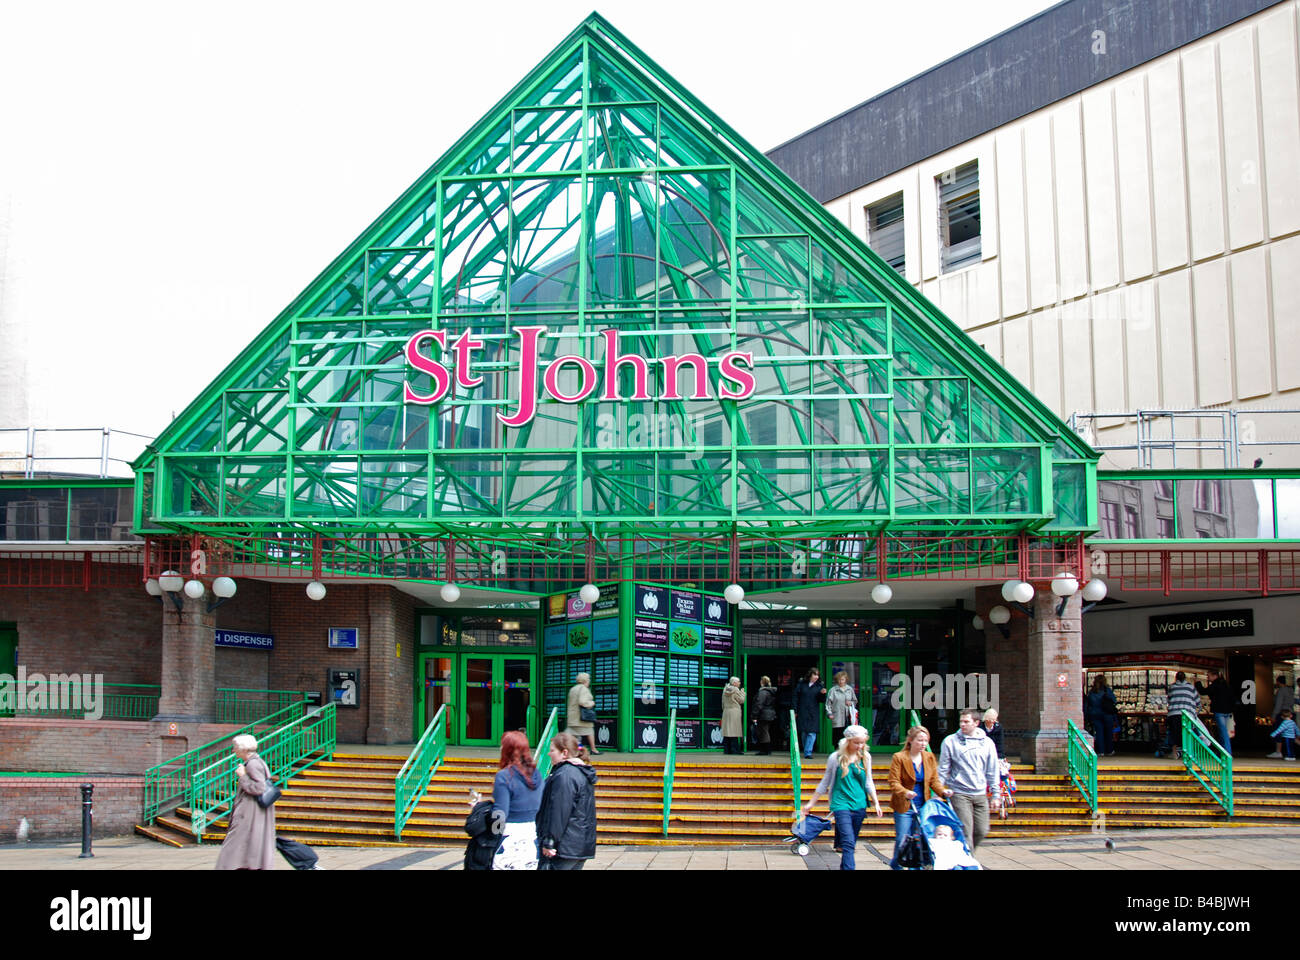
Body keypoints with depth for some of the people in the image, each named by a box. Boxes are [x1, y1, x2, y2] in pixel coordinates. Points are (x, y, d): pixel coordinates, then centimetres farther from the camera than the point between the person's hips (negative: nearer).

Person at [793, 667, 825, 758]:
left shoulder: (820, 686, 6)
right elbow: (796, 697, 5)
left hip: (814, 714, 0)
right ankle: (807, 752, 17)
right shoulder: (801, 684, 4)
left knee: (812, 733, -11)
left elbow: (821, 700, 6)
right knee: (803, 733, 4)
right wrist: (795, 711, 0)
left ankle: (808, 753, -12)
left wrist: (823, 694, -14)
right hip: (802, 713, 0)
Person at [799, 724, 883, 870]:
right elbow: (825, 783, 6)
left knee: (850, 845, 9)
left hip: (859, 806, 4)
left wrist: (876, 803, 11)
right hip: (841, 805, -4)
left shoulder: (865, 757, 5)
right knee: (848, 843, -17)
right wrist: (810, 803, 8)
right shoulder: (836, 758, -4)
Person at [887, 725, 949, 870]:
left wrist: (943, 791, -11)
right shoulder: (899, 758, -7)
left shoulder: (930, 757, 8)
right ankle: (896, 866, 16)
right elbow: (894, 782, -11)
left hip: (924, 806, 4)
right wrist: (905, 793, -30)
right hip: (904, 806, -4)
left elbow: (934, 780, 9)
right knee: (902, 840, -4)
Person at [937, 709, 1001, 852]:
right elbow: (943, 770, 3)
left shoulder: (987, 743, 7)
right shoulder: (950, 741, -1)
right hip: (960, 794, -3)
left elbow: (993, 771, 12)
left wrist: (996, 795, 9)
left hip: (980, 794, 3)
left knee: (982, 831, 3)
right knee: (965, 832, -10)